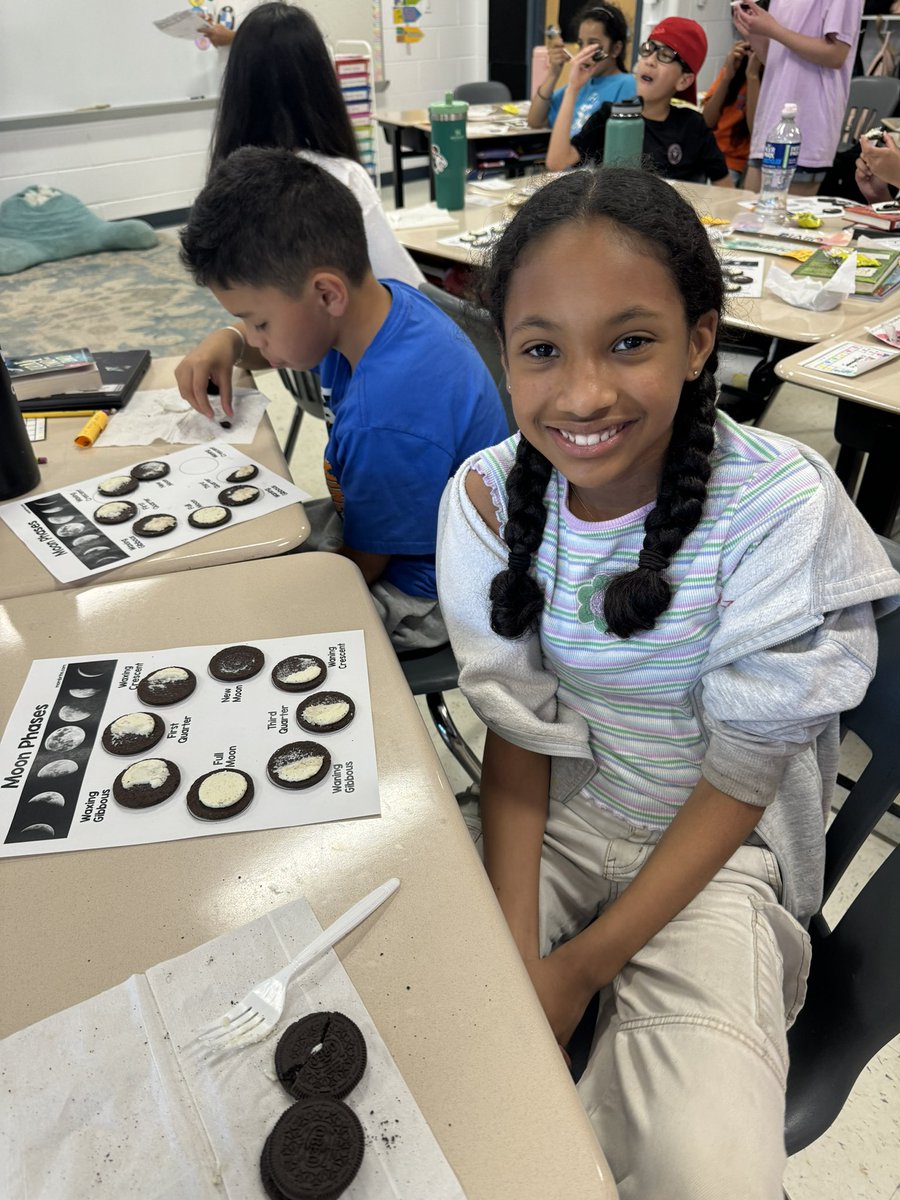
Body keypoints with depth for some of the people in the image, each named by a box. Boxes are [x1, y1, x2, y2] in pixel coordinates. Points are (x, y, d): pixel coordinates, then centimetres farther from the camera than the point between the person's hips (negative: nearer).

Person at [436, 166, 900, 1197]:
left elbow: (743, 775, -14)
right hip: (550, 814, 3)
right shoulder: (488, 496, -12)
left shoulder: (779, 504, -21)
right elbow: (517, 732, -6)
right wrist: (514, 950, -16)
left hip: (713, 844, -2)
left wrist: (582, 966, -14)